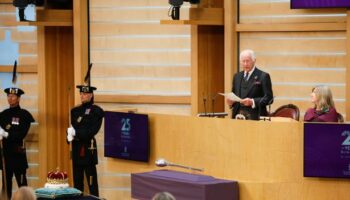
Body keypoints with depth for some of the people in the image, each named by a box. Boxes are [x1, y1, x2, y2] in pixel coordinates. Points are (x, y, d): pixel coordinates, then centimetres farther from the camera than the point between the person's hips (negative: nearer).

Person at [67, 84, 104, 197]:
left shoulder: (96, 111, -4)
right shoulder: (75, 111, 16)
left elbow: (92, 130, -12)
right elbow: (71, 127, 11)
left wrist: (76, 133, -19)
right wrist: (70, 135, -11)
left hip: (88, 147, -6)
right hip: (76, 147, 6)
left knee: (91, 177, -7)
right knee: (77, 178, 7)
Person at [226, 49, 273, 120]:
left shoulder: (263, 76, -1)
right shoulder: (237, 76, 17)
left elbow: (269, 98, -6)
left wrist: (253, 102, -19)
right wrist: (230, 101, -1)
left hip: (255, 117, -5)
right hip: (238, 116, 5)